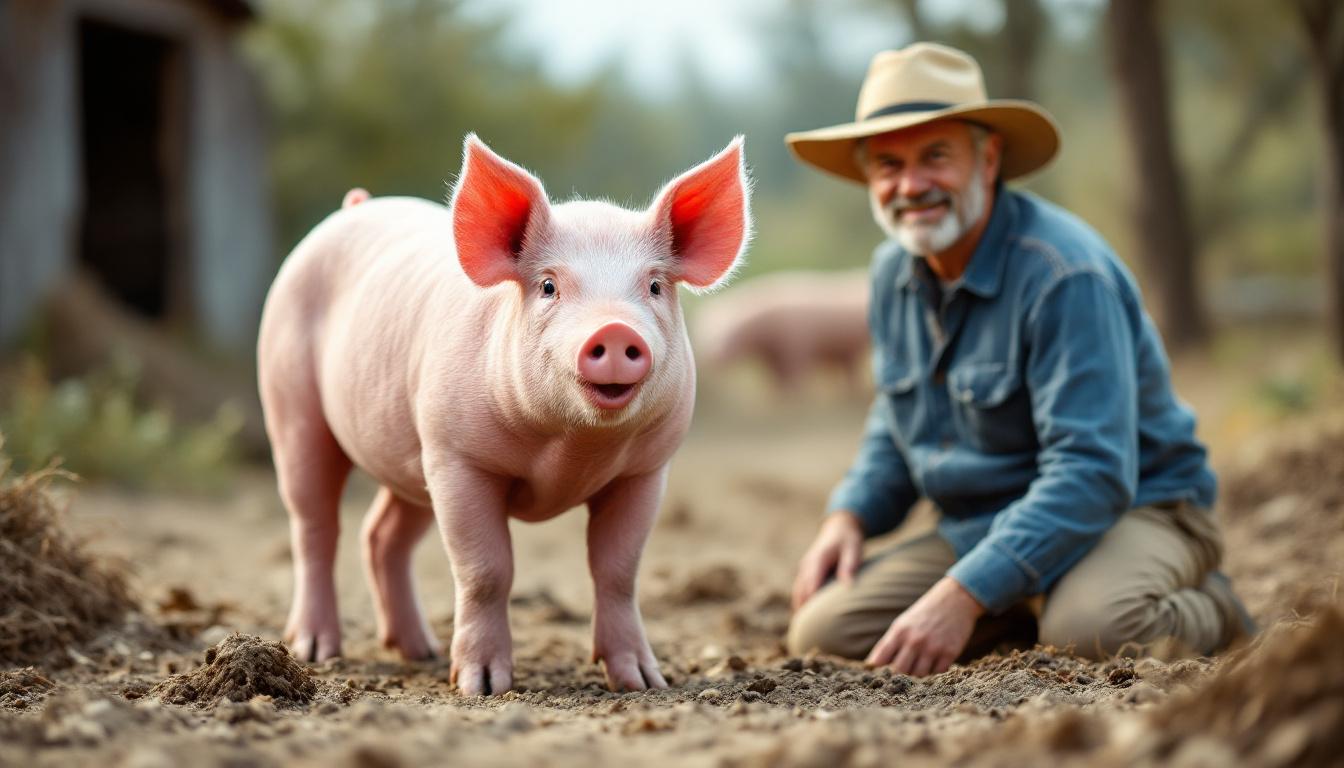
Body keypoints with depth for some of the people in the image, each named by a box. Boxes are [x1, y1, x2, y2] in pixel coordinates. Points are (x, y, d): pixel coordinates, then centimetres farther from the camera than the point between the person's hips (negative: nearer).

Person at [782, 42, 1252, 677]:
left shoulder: (1064, 274, -23)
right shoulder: (894, 270, 3)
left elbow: (1091, 475, -28)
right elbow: (896, 423, 21)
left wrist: (961, 597, -33)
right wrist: (849, 516, 1)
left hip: (1127, 510, -7)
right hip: (978, 530, 7)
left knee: (1090, 631, -39)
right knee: (821, 632, -10)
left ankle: (1206, 610, -3)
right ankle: (1029, 609, 8)